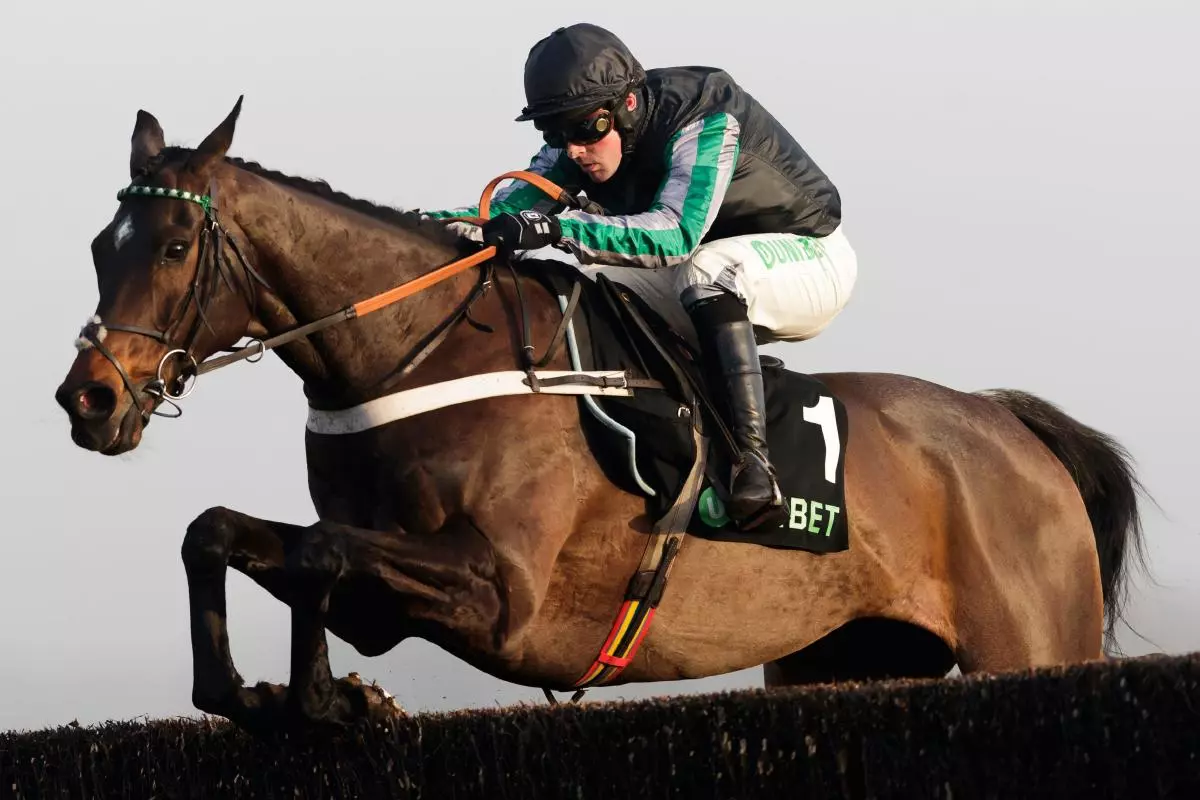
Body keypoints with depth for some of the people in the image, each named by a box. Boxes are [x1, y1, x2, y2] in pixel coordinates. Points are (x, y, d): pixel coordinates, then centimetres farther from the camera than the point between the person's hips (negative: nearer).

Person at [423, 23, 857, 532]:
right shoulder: (581, 137, -11)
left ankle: (753, 461, -43)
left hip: (811, 260, -7)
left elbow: (677, 232, -45)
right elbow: (509, 214, -19)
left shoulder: (704, 120, -31)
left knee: (708, 270, -38)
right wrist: (440, 225, -40)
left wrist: (556, 229, -55)